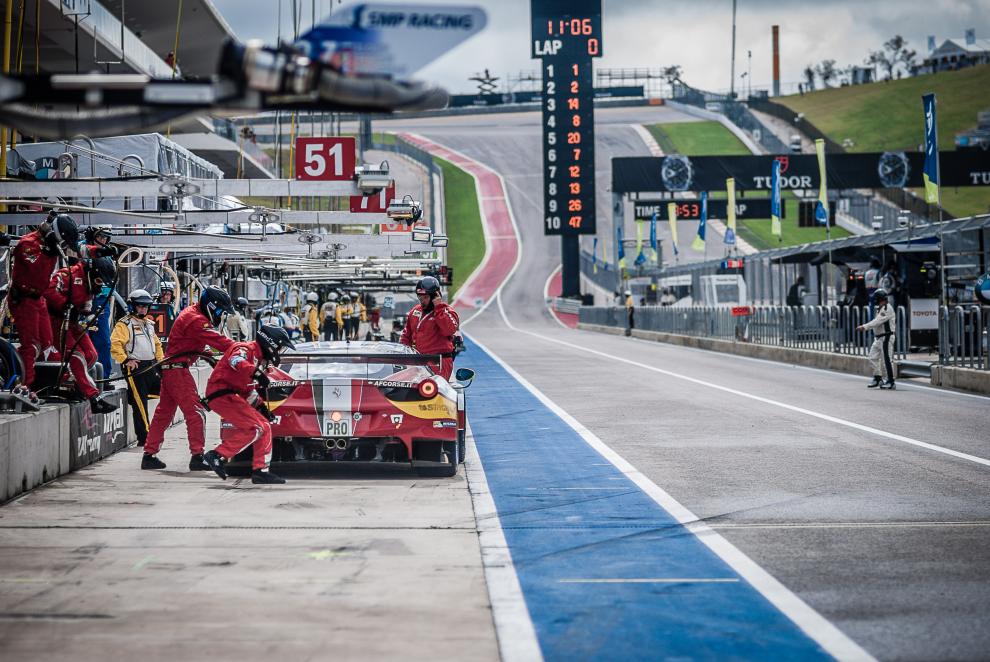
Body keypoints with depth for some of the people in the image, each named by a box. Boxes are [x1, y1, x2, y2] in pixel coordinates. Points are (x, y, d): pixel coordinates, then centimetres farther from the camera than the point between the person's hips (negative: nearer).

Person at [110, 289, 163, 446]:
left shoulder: (149, 324, 21)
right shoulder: (124, 324, -5)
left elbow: (157, 343, 32)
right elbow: (115, 345, -16)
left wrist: (160, 359, 20)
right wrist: (126, 360, -21)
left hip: (151, 367, 8)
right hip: (135, 368, -8)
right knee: (140, 404, -9)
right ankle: (144, 438, -6)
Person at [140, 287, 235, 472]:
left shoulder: (191, 312, 14)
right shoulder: (196, 320, -18)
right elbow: (220, 342, -25)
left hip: (170, 368, 10)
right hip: (178, 370, -10)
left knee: (163, 413, 14)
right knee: (195, 412, -10)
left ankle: (149, 455, 18)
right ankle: (197, 457, -12)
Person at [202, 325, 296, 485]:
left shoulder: (261, 360, 20)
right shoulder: (246, 349, -10)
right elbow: (236, 361, -35)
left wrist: (260, 405, 18)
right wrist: (256, 373, -46)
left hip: (232, 396, 10)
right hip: (221, 394, -10)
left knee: (264, 427, 9)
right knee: (254, 428, -19)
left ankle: (261, 471, 9)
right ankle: (218, 456, -17)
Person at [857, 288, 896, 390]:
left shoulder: (887, 309, -15)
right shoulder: (880, 309, 17)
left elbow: (877, 321, -23)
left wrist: (865, 327, -25)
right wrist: (864, 326, 9)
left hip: (886, 338, -10)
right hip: (878, 338, 10)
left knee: (886, 359, -7)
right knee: (873, 357, 9)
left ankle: (891, 382, -2)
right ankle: (877, 378, 17)